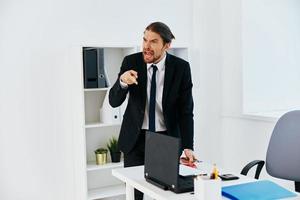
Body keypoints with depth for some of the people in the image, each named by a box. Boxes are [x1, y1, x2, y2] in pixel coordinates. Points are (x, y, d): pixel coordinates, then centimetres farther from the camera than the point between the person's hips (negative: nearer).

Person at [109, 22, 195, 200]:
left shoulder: (181, 68, -10)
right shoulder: (131, 62, -8)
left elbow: (186, 110, -9)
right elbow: (114, 101, -9)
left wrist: (188, 147, -18)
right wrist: (123, 82, -30)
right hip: (136, 139, 1)